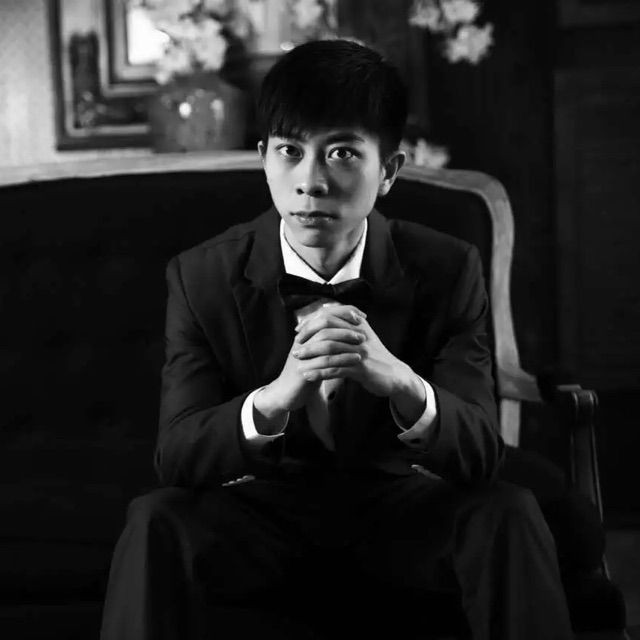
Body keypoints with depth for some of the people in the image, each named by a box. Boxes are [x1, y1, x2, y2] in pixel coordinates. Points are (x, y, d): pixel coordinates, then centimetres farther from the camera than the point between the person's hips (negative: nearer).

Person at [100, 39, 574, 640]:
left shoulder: (447, 269, -12)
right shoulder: (201, 276, -11)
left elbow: (481, 452, -18)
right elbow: (175, 455, -17)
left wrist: (400, 382, -41)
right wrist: (273, 398, -40)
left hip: (399, 505, 1)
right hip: (263, 505, 0)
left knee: (508, 513, -26)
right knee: (156, 521, -29)